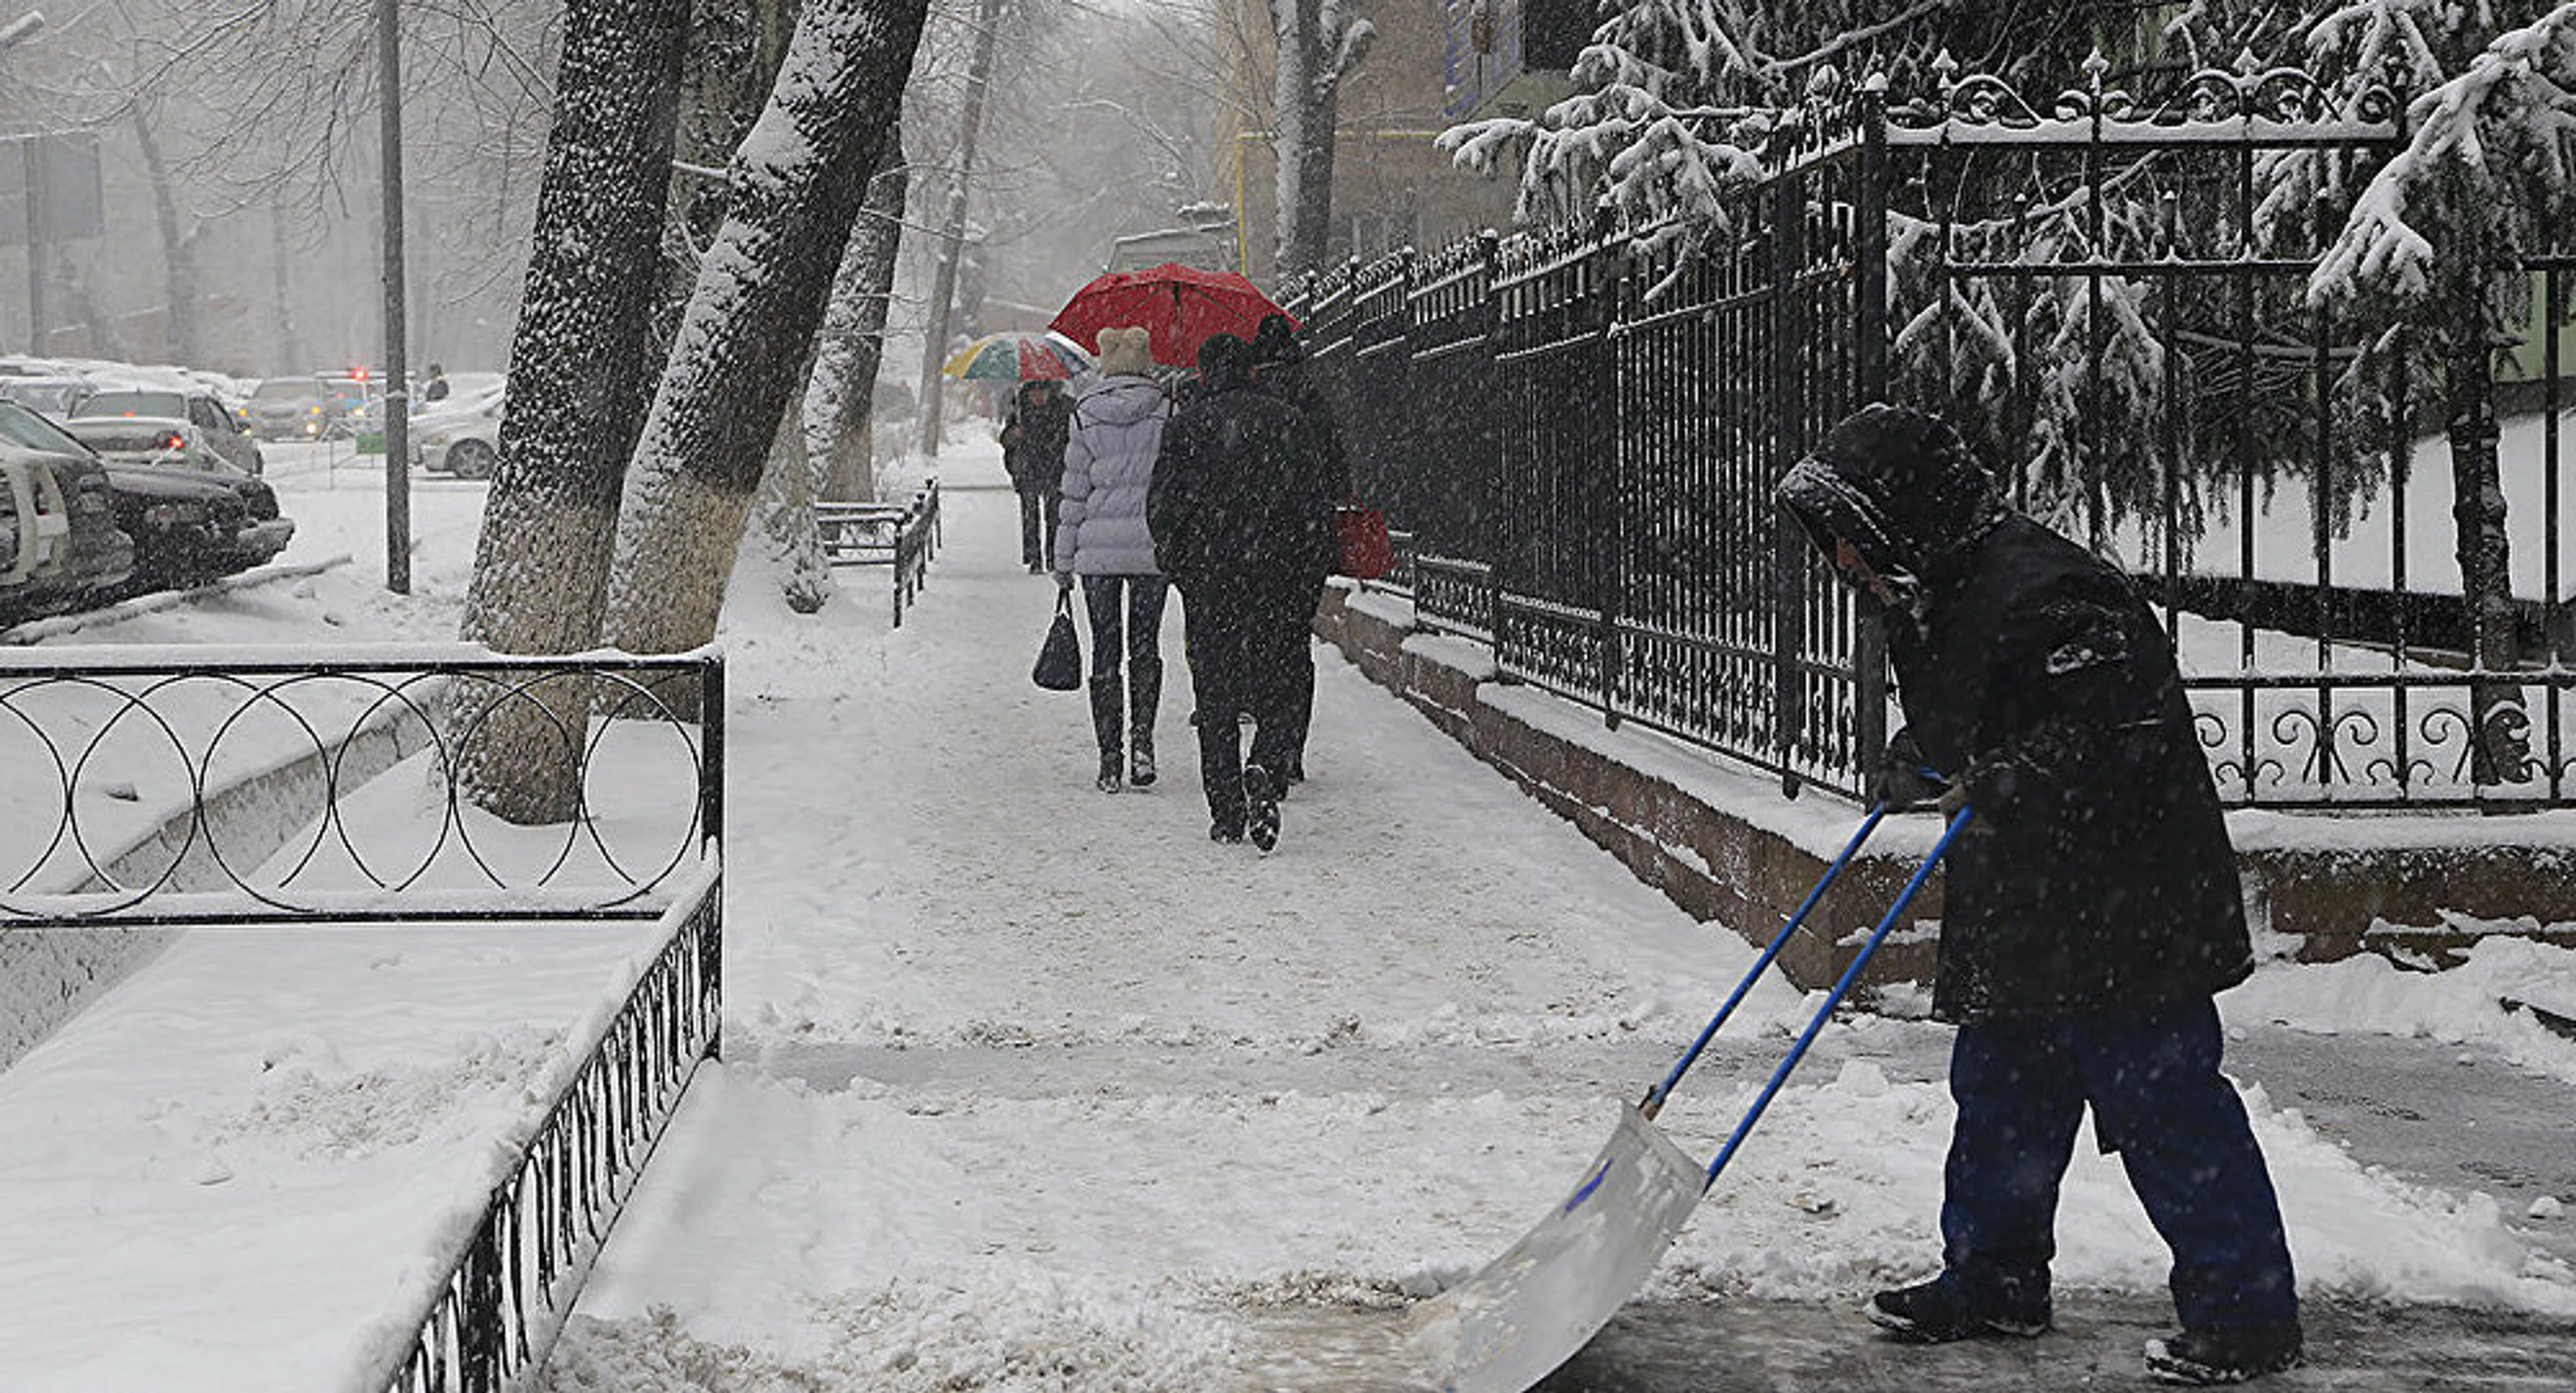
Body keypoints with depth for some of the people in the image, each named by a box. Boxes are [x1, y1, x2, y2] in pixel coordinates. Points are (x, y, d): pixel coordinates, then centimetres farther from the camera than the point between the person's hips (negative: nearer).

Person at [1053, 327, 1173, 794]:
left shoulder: (1085, 416, 0)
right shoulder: (1167, 413, -3)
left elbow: (1073, 492, 1)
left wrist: (1063, 560, 8)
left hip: (1098, 549, 0)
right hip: (1152, 545, 0)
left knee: (1106, 651, 8)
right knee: (1145, 647, 12)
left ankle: (1110, 758, 6)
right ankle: (1141, 737, -8)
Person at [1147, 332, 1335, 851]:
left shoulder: (1186, 425, -1)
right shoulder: (1288, 422, 3)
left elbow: (1163, 507, -2)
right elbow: (1313, 505, 2)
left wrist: (1178, 567, 12)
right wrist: (1305, 576, 8)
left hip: (1207, 579, -1)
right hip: (1273, 578, 1)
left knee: (1215, 697, 6)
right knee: (1271, 690, 9)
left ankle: (1227, 812, 4)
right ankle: (1264, 769, -19)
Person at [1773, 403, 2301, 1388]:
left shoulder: (2043, 593, -20)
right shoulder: (1935, 602, 13)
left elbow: (2116, 724, -27)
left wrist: (2007, 784, -31)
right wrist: (1918, 759, 11)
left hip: (2119, 912, -10)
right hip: (2014, 910, 10)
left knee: (2162, 1103, -5)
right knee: (2000, 1095, 17)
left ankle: (2246, 1311, 3)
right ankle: (1993, 1280, 31)